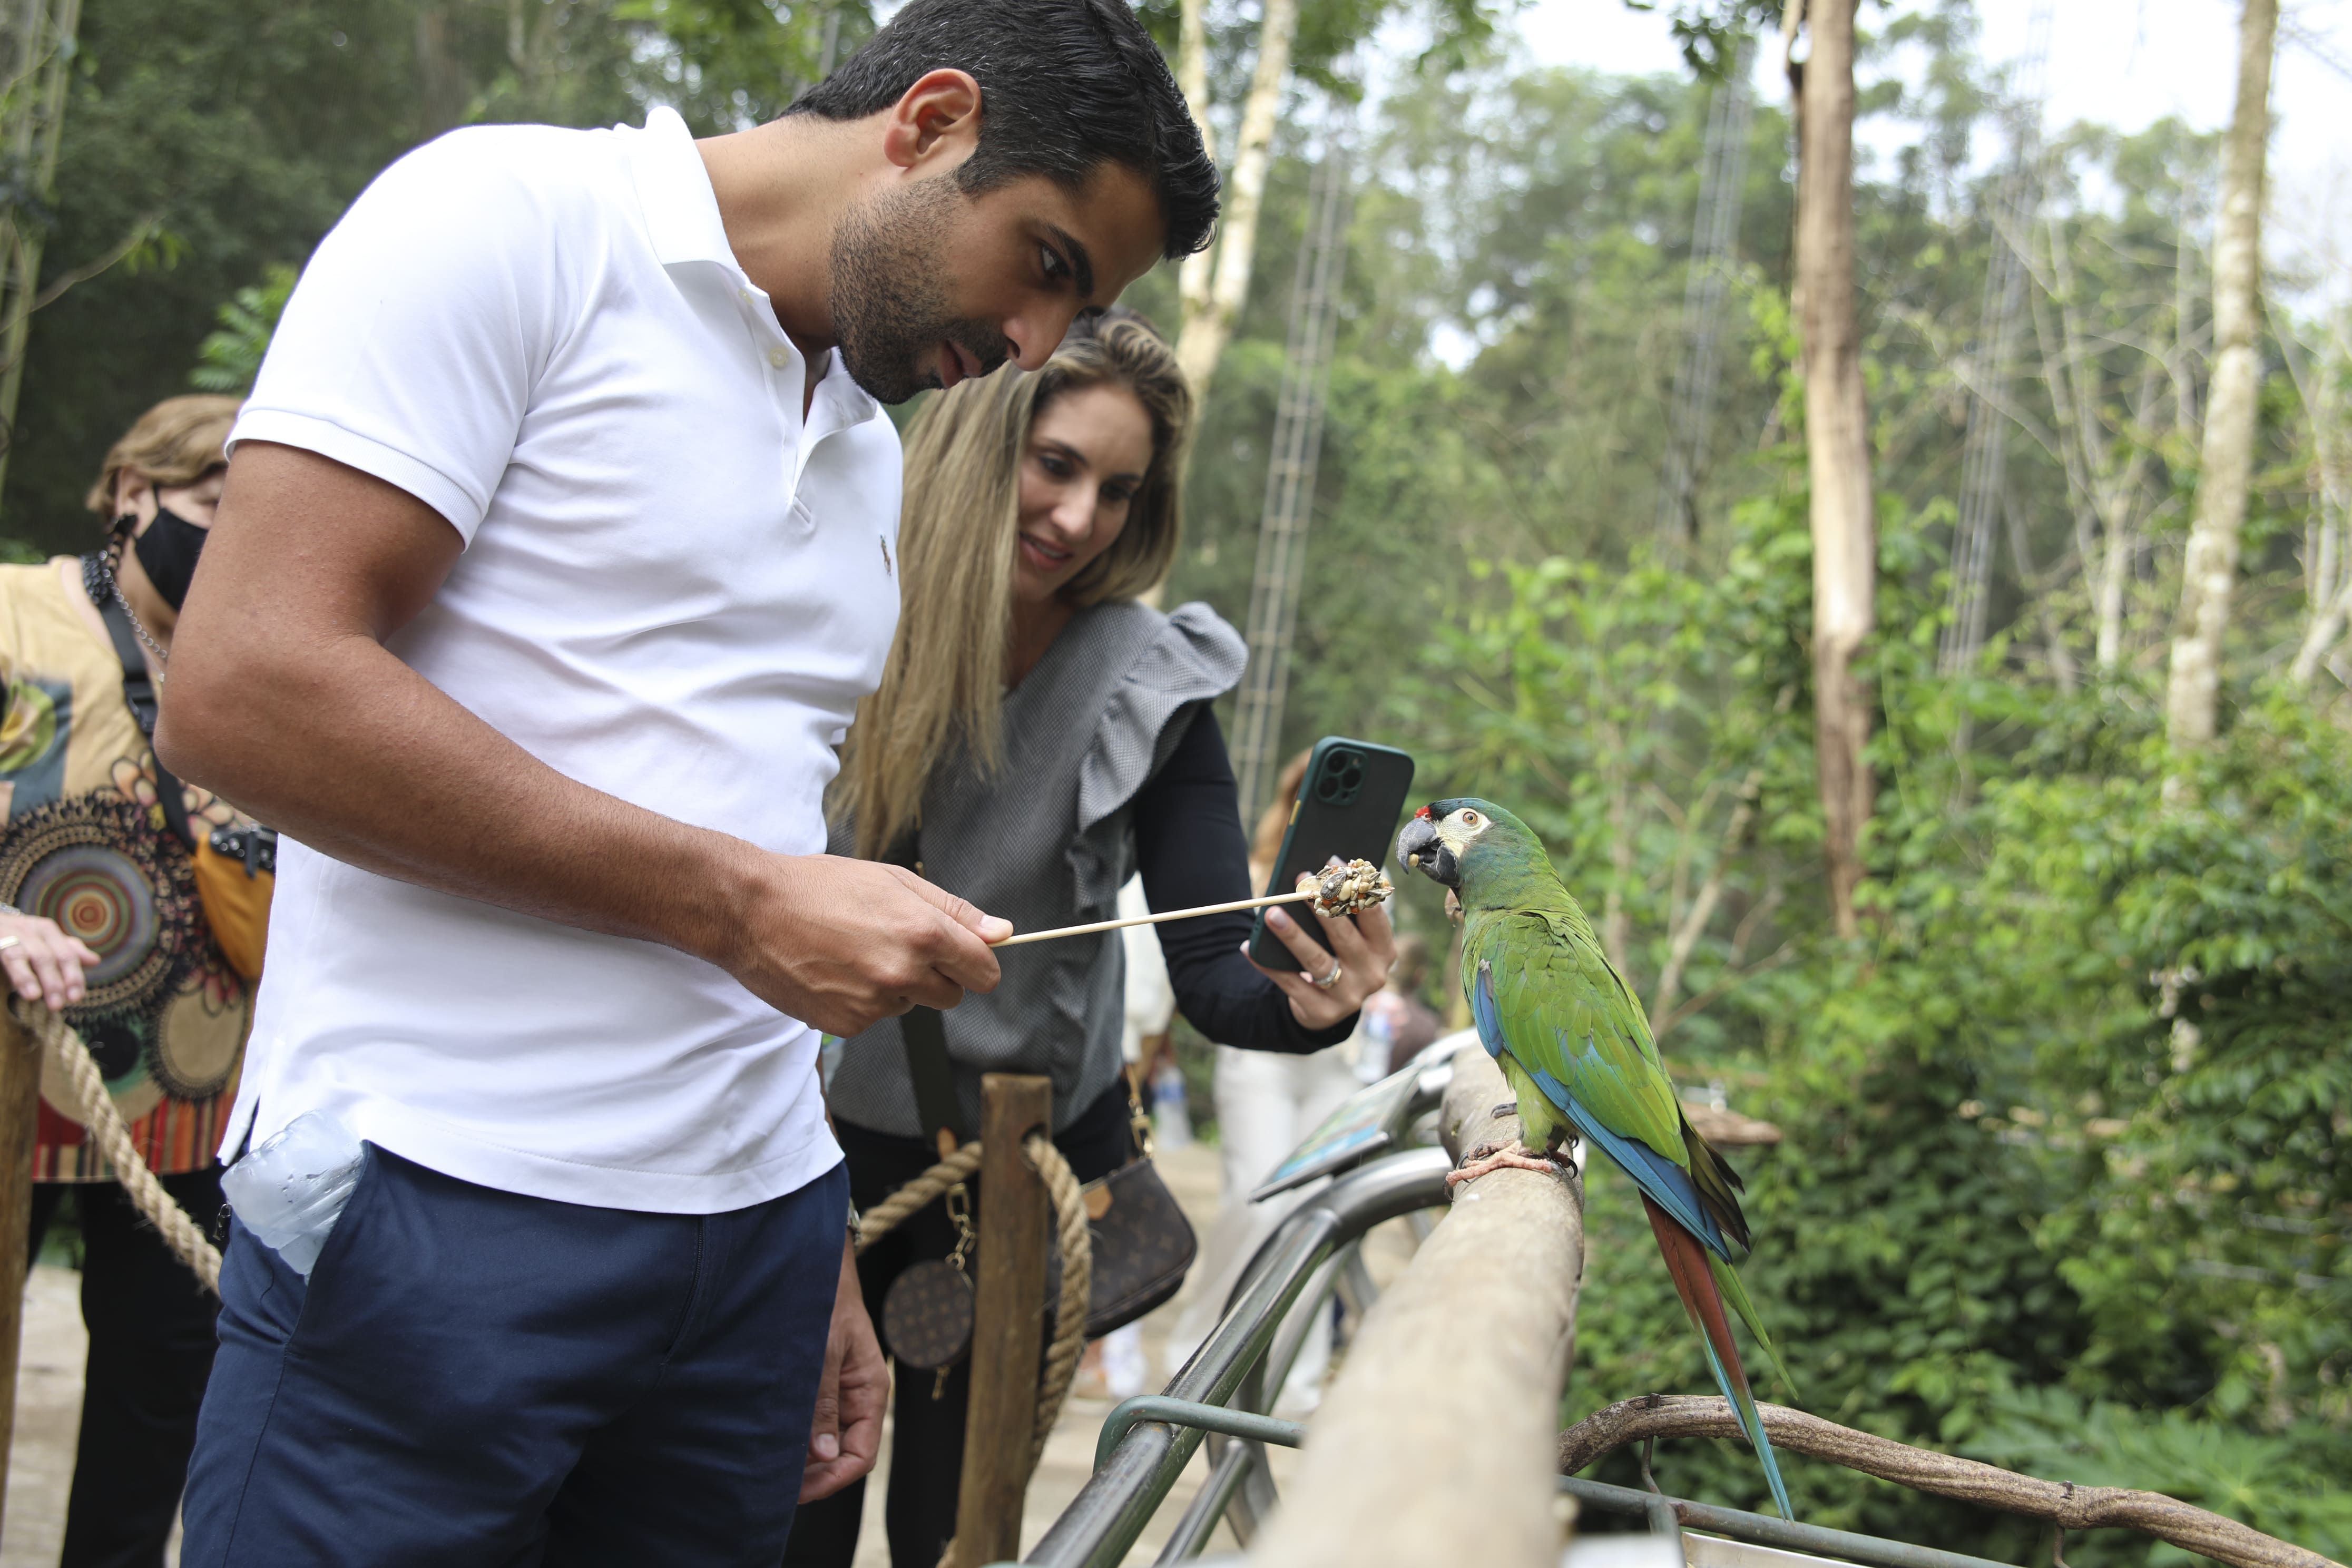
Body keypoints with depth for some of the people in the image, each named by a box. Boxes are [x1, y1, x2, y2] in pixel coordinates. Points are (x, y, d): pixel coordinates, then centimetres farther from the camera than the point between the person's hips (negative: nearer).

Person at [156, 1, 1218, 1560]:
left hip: (756, 1227, 7)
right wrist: (742, 902, -16)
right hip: (441, 1210, -7)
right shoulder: (515, 217, -6)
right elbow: (244, 686, -16)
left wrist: (822, 1260, 17)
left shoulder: (872, 456, 17)